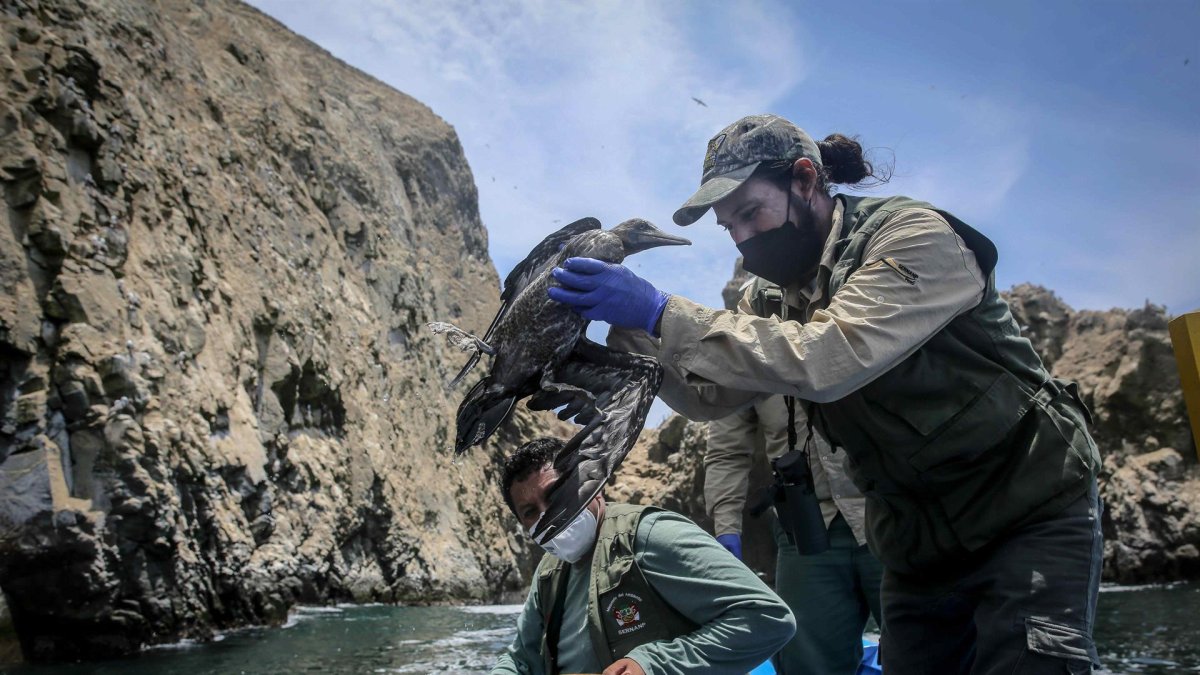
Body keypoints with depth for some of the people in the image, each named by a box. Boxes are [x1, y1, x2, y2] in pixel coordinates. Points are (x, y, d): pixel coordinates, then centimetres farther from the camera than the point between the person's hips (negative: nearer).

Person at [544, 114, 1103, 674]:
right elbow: (707, 396, 0)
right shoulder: (787, 295, 5)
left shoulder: (917, 237, -18)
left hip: (1031, 516, -6)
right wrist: (630, 327, -16)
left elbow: (828, 359, -33)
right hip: (919, 545, 6)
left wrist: (663, 314, -34)